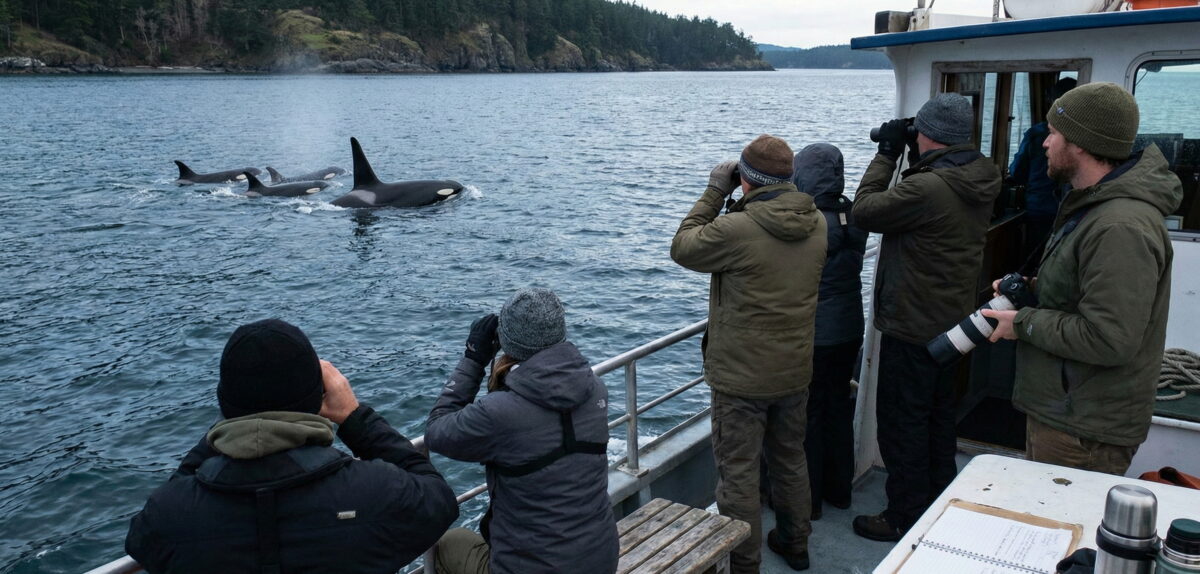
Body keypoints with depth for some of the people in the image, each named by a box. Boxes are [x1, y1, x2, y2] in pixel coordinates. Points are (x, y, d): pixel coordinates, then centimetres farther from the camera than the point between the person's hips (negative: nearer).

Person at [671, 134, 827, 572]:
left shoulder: (736, 230, -25)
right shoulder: (816, 224, -4)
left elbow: (682, 248, -7)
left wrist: (715, 192, -2)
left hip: (741, 377, -7)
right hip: (795, 371, 7)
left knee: (737, 473, 6)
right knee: (791, 459, 24)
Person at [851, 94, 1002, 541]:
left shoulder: (926, 188, -29)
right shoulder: (980, 182, 1)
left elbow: (864, 211, -17)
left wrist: (886, 154, -7)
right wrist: (903, 157, 5)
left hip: (911, 327, -9)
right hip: (953, 318, 9)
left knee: (902, 421, 4)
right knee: (938, 415, 23)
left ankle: (905, 518, 16)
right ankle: (940, 502, 39)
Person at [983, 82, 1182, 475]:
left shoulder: (1121, 228, -26)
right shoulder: (1095, 206, 12)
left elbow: (1107, 339, -30)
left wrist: (1024, 323, -18)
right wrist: (1037, 288, 7)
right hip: (1060, 411, 11)